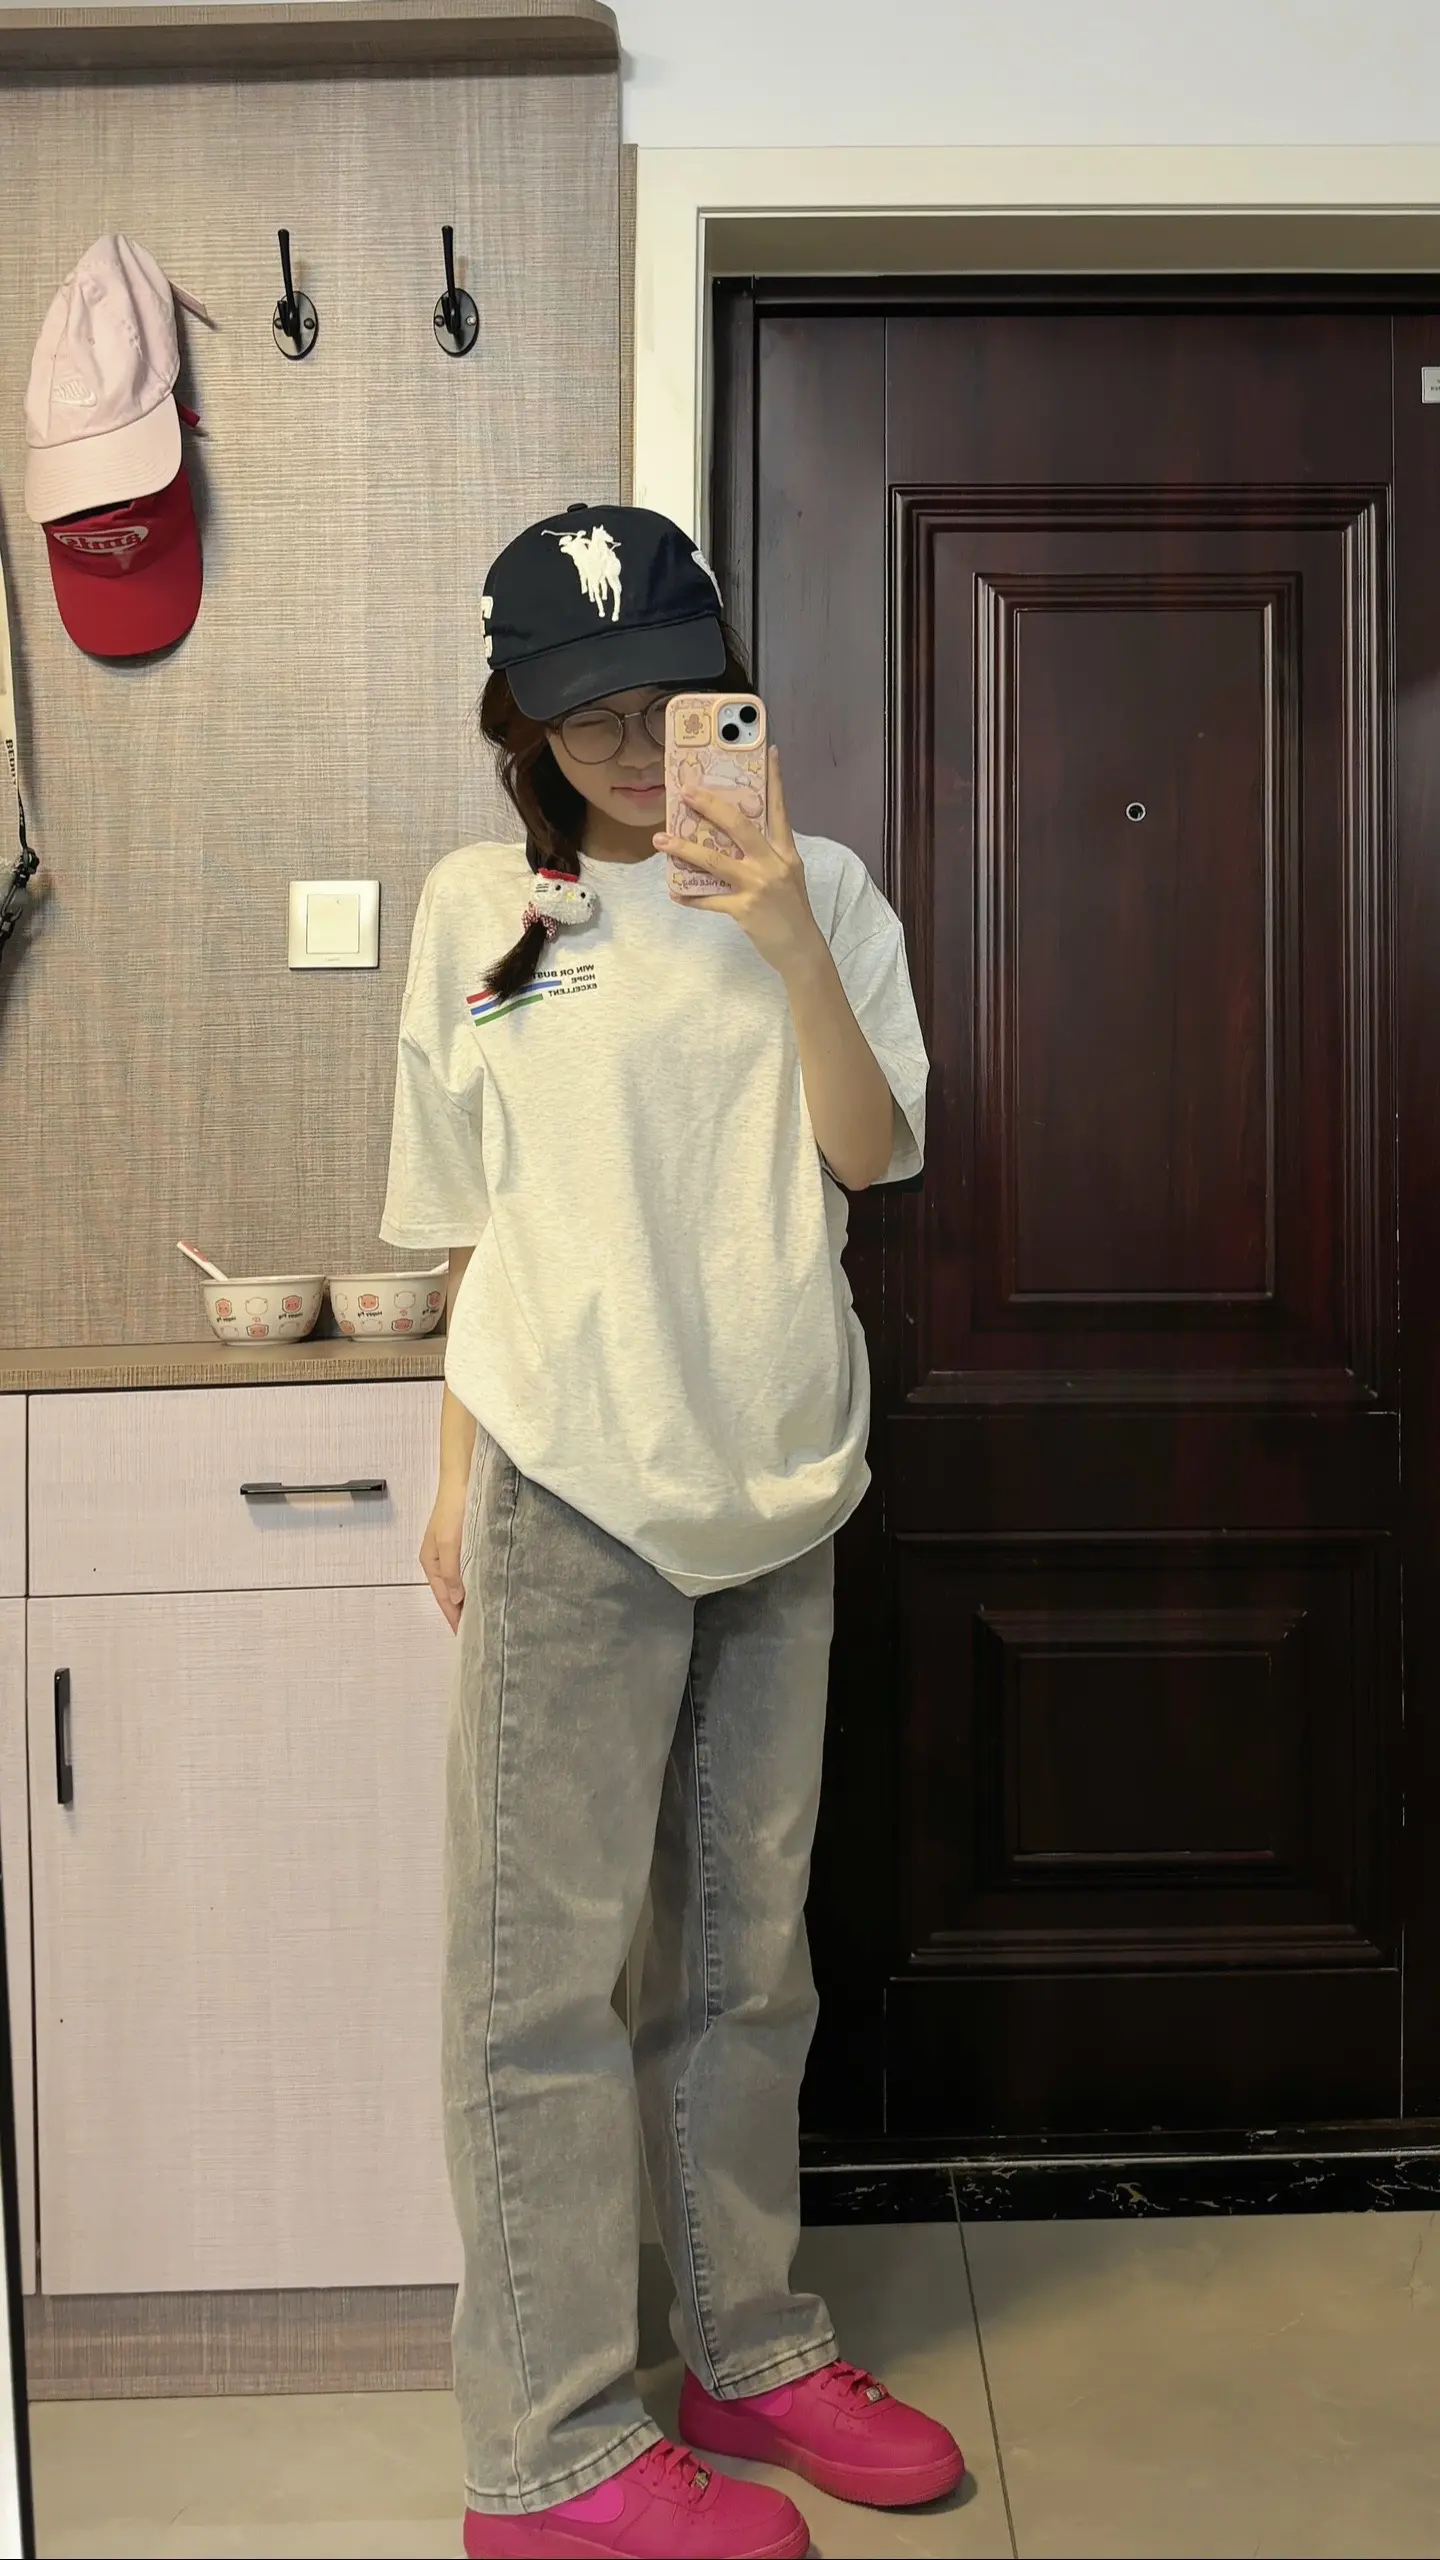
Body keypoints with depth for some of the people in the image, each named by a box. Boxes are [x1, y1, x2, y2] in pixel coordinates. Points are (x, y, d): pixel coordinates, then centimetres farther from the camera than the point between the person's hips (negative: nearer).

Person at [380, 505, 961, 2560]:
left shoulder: (816, 887, 7)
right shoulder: (480, 910, 4)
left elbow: (868, 1153, -3)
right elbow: (473, 1217, 7)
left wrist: (791, 945, -15)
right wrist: (460, 1470, 6)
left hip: (777, 1472, 3)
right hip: (570, 1481, -2)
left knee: (749, 1943, 14)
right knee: (545, 1963, 0)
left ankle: (752, 2351, 30)